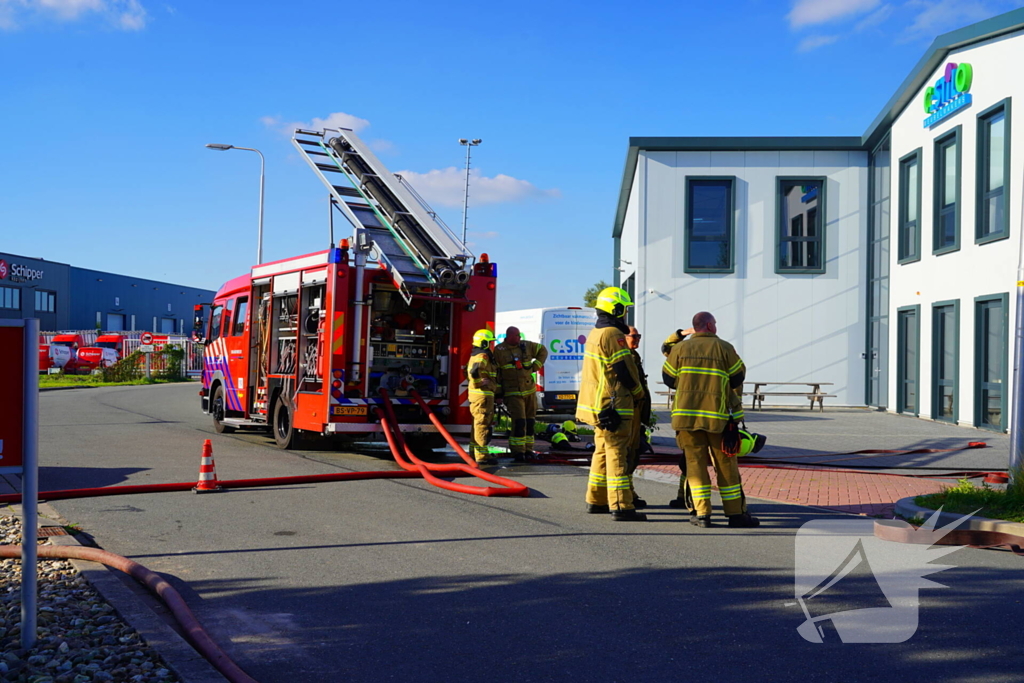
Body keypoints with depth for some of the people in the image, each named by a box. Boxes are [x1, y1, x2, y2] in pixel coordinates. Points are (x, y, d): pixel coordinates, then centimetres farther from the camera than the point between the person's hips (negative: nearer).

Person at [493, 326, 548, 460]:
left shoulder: (526, 345, 4)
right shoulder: (499, 350, -5)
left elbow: (542, 351, 18)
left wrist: (535, 367, 6)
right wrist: (498, 390, -4)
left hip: (530, 390, 5)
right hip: (513, 392, -5)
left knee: (530, 422, 9)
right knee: (519, 421, -15)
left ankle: (528, 449, 18)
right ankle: (518, 451, -8)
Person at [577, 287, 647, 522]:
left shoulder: (594, 334, 16)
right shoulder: (613, 335, -15)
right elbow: (626, 370, -15)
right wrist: (639, 393, 1)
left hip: (598, 405, 10)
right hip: (614, 405, -10)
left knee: (602, 451, 17)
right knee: (616, 454, -9)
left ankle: (596, 500, 23)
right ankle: (620, 507, -9)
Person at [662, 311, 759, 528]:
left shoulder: (680, 348, 4)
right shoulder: (724, 348, -2)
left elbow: (668, 378, 8)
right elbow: (738, 378, 3)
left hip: (686, 414, 2)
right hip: (718, 416, -2)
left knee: (695, 463, 6)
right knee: (726, 465, 7)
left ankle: (701, 513, 3)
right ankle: (735, 513, 11)